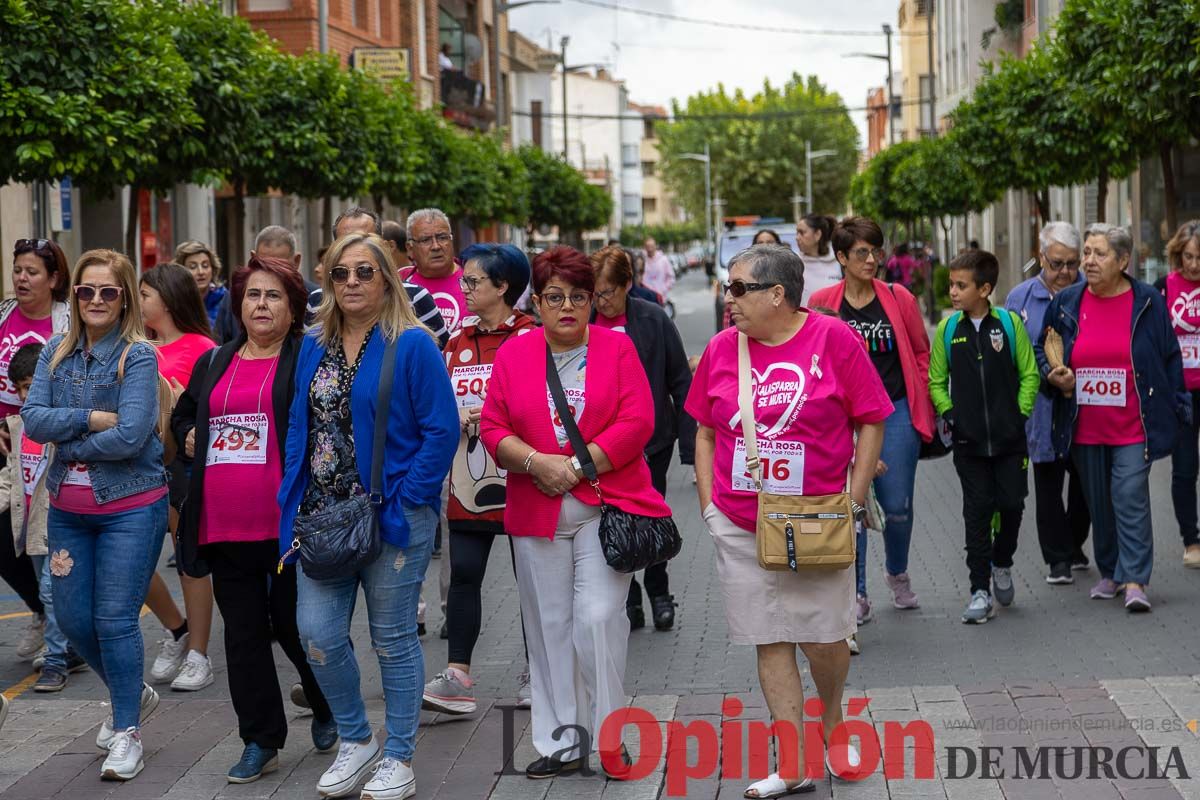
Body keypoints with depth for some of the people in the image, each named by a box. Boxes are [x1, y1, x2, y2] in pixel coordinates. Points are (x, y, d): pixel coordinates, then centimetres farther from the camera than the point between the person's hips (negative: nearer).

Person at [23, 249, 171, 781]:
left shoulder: (138, 356, -10)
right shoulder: (57, 352, 6)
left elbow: (131, 436, -20)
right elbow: (32, 418, -5)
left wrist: (65, 442, -11)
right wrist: (90, 419, -17)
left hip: (130, 505, -6)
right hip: (68, 507, 6)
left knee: (115, 619, -5)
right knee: (72, 618, 11)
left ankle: (127, 732, 10)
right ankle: (133, 694, 35)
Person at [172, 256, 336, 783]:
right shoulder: (213, 364, 16)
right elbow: (182, 417, 30)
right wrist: (191, 439, 9)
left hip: (286, 522, -5)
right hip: (224, 524, 5)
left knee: (296, 625, 3)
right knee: (243, 631, 7)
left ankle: (329, 711, 30)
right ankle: (261, 741, 16)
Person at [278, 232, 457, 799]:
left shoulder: (412, 345, -8)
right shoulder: (314, 347, 10)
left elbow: (442, 431, -11)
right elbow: (299, 426, 17)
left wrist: (405, 500, -16)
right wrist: (294, 498, 6)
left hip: (391, 518, -5)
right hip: (323, 516, 5)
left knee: (392, 640, 5)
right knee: (317, 635, 1)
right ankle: (355, 740, 23)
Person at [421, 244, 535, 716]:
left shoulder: (529, 337, -5)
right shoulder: (458, 342, 13)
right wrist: (455, 418, -1)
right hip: (469, 478, 5)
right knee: (463, 572, -1)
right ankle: (457, 677, -1)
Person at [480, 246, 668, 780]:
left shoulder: (616, 347, 2)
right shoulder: (513, 354, 8)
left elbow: (636, 423, -7)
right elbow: (492, 427, 4)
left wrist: (576, 466, -12)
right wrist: (535, 463, -13)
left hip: (605, 507, -3)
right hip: (536, 513, 3)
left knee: (598, 618, -11)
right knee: (550, 626, 7)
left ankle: (606, 739, 2)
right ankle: (561, 744, 15)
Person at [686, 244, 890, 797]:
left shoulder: (833, 339, -6)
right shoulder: (722, 348, 3)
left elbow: (870, 423, -2)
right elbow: (705, 431, 13)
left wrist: (853, 501, -6)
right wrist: (708, 503, 5)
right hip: (739, 526, 3)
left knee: (823, 638, 1)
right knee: (770, 642, 5)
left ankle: (832, 720, 33)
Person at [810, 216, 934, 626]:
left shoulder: (899, 298, 1)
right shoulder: (821, 303, 0)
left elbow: (921, 352, 10)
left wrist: (921, 405, 6)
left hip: (896, 414, 0)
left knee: (897, 507, 4)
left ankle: (898, 574, 32)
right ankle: (857, 596, 10)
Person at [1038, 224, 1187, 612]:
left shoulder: (1148, 303, -2)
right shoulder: (1066, 303, 4)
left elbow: (1170, 359, 5)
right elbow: (1041, 351, 15)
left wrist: (1177, 410, 3)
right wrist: (1054, 376, -5)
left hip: (1133, 427, -3)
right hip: (1084, 429, 3)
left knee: (1131, 499, -10)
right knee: (1098, 503, 12)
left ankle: (1135, 580, -8)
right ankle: (1109, 573, 26)